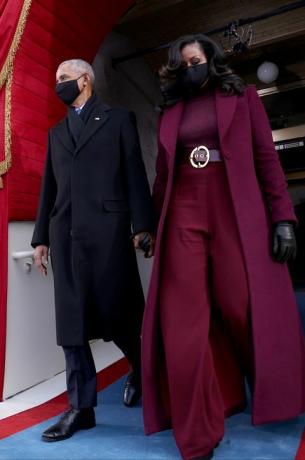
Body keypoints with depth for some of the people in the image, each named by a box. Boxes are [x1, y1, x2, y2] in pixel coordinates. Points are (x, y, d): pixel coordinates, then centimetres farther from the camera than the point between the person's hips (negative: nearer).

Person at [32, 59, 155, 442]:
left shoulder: (119, 119, 12)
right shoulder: (56, 132, 24)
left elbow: (135, 174, 2)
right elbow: (49, 187, 18)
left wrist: (143, 225, -8)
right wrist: (41, 237, 12)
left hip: (108, 228, -4)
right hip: (65, 232, 5)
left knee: (118, 313, 1)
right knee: (71, 321, 3)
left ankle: (138, 367, 31)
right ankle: (81, 407, 14)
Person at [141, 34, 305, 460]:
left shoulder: (242, 96, 12)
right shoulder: (171, 112, 19)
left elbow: (267, 158, 4)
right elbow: (163, 173, 17)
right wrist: (153, 224, 11)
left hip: (236, 212, -2)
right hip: (184, 215, 3)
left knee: (248, 310, 2)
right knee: (183, 320, -3)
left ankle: (269, 398, 34)